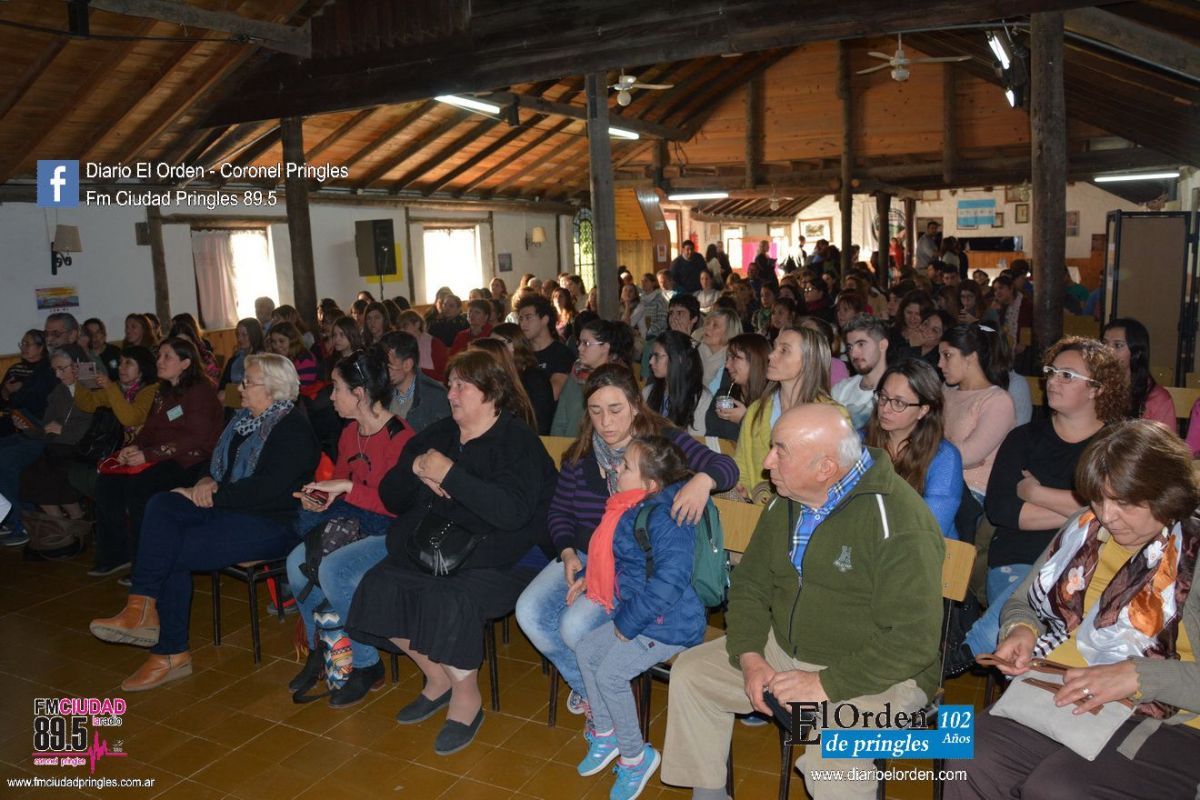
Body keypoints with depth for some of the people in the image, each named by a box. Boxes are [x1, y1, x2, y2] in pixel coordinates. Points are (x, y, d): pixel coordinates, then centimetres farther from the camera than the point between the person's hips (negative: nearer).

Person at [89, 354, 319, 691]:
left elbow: (265, 489, -22)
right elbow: (218, 463, 23)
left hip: (270, 524, -9)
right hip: (227, 509, 9)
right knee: (161, 505, -17)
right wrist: (206, 481, 0)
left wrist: (213, 495, -16)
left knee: (171, 551, -21)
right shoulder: (245, 418, 16)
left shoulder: (294, 431, -12)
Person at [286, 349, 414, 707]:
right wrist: (320, 500, -1)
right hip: (355, 526, 8)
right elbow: (340, 487, 21)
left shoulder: (400, 437, -18)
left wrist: (347, 487, -24)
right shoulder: (350, 433, 9)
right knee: (298, 561, -12)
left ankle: (366, 665, -7)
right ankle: (319, 650, 10)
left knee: (333, 569, -28)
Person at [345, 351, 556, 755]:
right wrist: (414, 469, -9)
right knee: (380, 585, -13)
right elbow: (391, 498, 13)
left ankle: (467, 698, -3)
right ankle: (437, 678, 8)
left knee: (448, 600, -30)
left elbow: (513, 511, -26)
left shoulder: (518, 441, -9)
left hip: (501, 557, -7)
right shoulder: (438, 434, 12)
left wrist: (449, 473, -24)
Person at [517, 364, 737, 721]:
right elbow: (559, 510, 12)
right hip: (584, 555, 6)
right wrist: (568, 552, -6)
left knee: (575, 626, -25)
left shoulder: (662, 440, -8)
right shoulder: (581, 453, 4)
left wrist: (703, 480, -42)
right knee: (529, 612, -14)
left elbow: (725, 466, -18)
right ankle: (587, 688, 13)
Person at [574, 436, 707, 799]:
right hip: (636, 613, 10)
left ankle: (636, 756, 10)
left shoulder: (662, 516, -27)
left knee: (610, 674, -14)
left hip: (666, 623, -10)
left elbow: (670, 579, -33)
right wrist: (590, 577, 15)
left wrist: (628, 622, -24)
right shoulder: (636, 507, 5)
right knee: (586, 650, 10)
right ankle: (605, 734, 28)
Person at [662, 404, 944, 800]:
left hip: (872, 674, -7)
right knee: (690, 671, 3)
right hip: (782, 650, 8)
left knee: (833, 760, -35)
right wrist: (750, 657, -7)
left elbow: (914, 640, -25)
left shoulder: (899, 521, -24)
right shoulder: (786, 504, 3)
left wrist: (827, 684, -25)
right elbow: (749, 584, 9)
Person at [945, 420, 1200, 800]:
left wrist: (1137, 675, -24)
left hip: (1164, 725, -4)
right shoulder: (1085, 527, 11)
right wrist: (1021, 630, -1)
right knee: (973, 759, -22)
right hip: (1054, 698, 5)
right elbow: (1022, 604, 20)